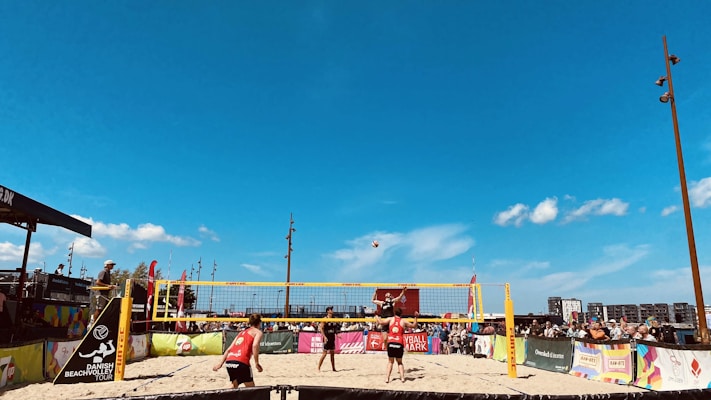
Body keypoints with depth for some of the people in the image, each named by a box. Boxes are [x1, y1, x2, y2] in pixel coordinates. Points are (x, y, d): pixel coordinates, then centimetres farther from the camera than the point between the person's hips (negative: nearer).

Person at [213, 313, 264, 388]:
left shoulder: (242, 332, 29)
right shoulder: (258, 332, 10)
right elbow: (255, 345, -11)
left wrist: (220, 363, 22)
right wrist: (257, 363, -10)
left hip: (229, 361, 6)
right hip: (241, 362, -6)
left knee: (234, 386, 28)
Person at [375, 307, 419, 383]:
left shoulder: (390, 319, 8)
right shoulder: (404, 321, 11)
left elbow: (381, 322, -3)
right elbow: (413, 325, 24)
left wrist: (376, 316, 13)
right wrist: (416, 317, 36)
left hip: (391, 343, 0)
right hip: (399, 344, 0)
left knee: (390, 361, 12)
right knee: (400, 362, 16)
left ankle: (387, 377, 1)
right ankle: (402, 377, 1)